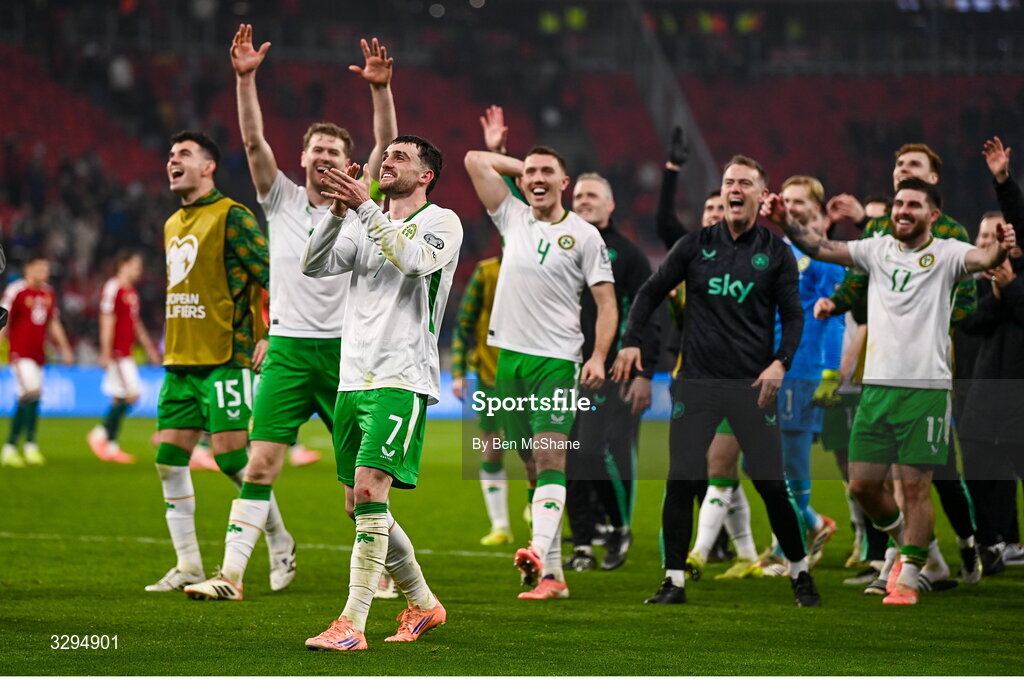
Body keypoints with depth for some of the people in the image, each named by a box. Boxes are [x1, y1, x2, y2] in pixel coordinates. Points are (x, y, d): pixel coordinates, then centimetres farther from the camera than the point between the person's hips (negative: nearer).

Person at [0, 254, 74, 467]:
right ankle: (31, 446, -14)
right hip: (20, 353, -7)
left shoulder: (48, 293, 12)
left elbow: (53, 324, 20)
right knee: (32, 393, -18)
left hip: (38, 354, 7)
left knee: (24, 402, 10)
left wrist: (64, 348, 15)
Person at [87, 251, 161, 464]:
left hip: (126, 353, 10)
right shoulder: (113, 288, -11)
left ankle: (110, 446, 12)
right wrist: (106, 353, -19)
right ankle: (101, 434, -3)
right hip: (116, 352, -10)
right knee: (131, 394, -14)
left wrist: (149, 348, 28)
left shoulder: (131, 291, 17)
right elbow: (107, 322, -16)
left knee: (119, 399, 9)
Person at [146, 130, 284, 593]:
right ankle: (188, 566, 6)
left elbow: (274, 277, -11)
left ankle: (280, 543, 12)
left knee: (231, 456, -8)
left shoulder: (231, 217, -8)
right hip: (180, 362, 8)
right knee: (169, 459, 2)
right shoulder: (173, 225, 17)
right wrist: (173, 346, 19)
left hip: (225, 359, -8)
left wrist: (271, 337, -17)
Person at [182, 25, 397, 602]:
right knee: (260, 465, -6)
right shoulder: (282, 199, 8)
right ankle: (232, 574, -7)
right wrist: (246, 79, -16)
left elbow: (386, 147, -9)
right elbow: (254, 140, -3)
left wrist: (381, 90, -23)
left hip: (346, 349, -1)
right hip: (288, 349, 1)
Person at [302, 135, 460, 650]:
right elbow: (313, 266, 4)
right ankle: (423, 605, 27)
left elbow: (415, 260, -21)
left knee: (370, 490, -19)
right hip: (353, 378, 7)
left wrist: (365, 207, -22)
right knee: (359, 505, 10)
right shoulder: (365, 222, 17)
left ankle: (352, 625, -20)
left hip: (401, 380, -7)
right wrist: (338, 211, -10)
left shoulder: (442, 222, 0)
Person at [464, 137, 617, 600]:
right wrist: (523, 164, 18)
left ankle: (540, 553, -33)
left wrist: (599, 357, -12)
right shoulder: (513, 219, 12)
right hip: (509, 356, 4)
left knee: (551, 458, -18)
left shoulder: (583, 235, 1)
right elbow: (475, 160, 16)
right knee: (534, 466, 5)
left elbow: (606, 302, -1)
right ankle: (553, 575, 7)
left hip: (556, 360, -4)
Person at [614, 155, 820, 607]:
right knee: (681, 482, -4)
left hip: (752, 384, -1)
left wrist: (780, 362, -14)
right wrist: (631, 341, -1)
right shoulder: (696, 245, 6)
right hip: (697, 382, 1)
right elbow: (652, 292, 11)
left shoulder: (776, 252, 3)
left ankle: (799, 572, 16)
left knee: (771, 483, -1)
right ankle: (674, 582, 2)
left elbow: (793, 315, 2)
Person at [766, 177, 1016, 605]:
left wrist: (1001, 249, -44)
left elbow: (981, 259, -22)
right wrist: (784, 223, -6)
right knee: (862, 484, 6)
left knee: (915, 487, -3)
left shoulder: (946, 254, -3)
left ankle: (909, 578, 8)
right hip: (877, 385, 5)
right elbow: (822, 248, 8)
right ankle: (905, 540, 32)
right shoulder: (878, 250, 10)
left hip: (926, 388, -5)